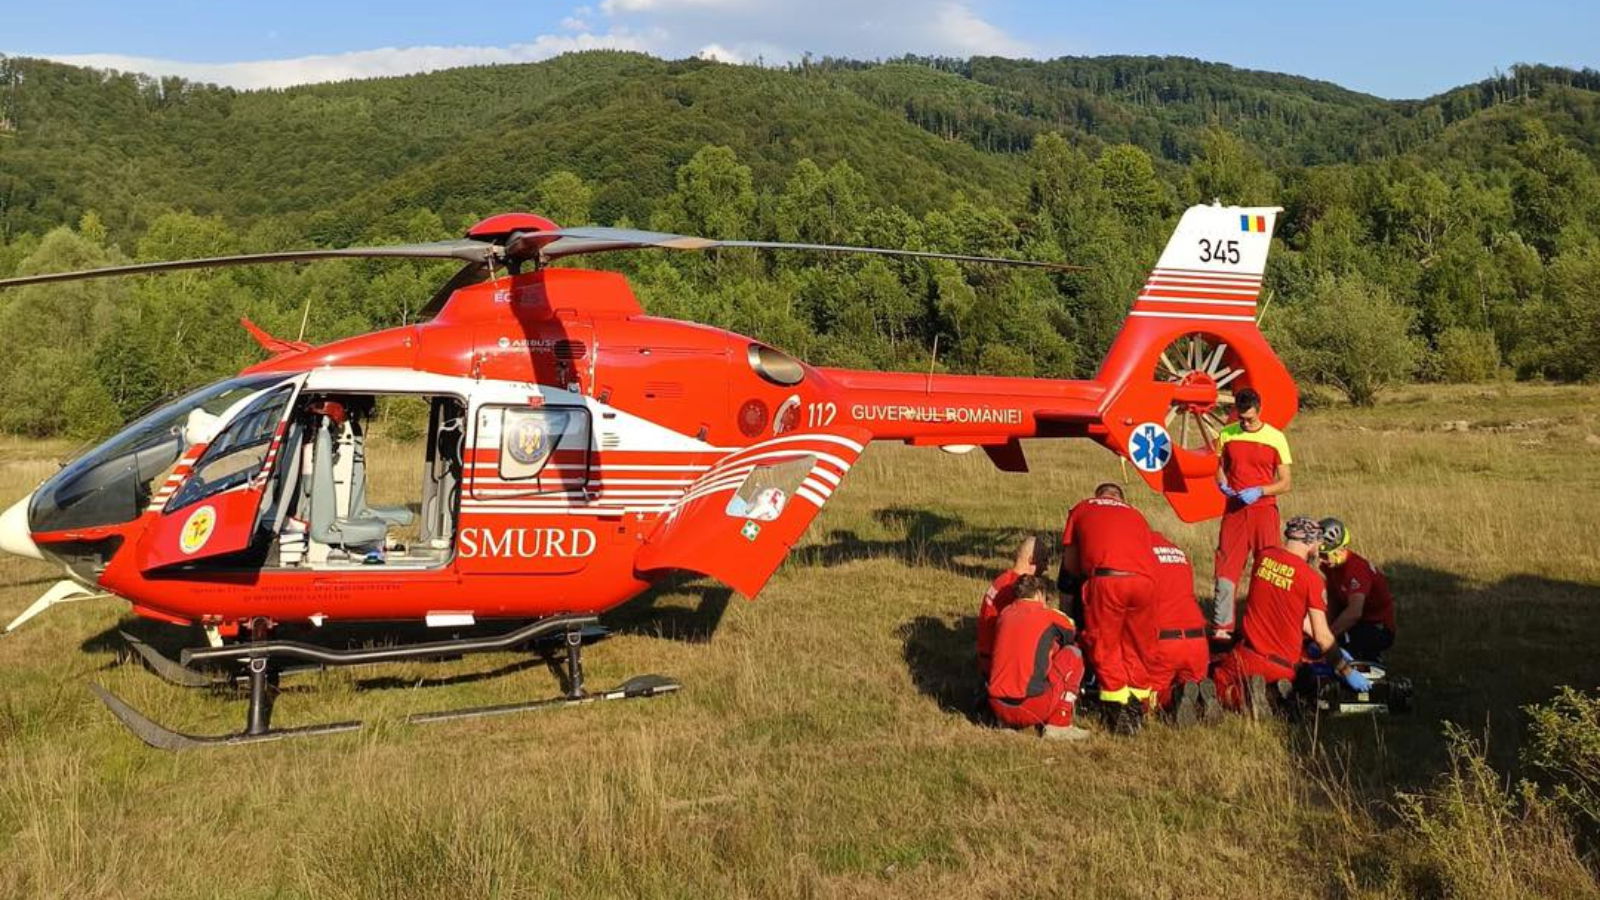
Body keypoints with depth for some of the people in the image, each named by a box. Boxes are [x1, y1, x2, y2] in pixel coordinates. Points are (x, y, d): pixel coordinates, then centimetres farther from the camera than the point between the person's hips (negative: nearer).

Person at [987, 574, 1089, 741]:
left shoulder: (1005, 613, 13)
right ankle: (1059, 725, 6)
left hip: (997, 707, 6)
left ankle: (1006, 722, 17)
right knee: (1073, 654, 12)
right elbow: (1072, 635, 23)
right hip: (1031, 710, -6)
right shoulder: (1050, 617, 0)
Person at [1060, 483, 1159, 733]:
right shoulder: (1135, 514, 32)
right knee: (1137, 647, 18)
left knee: (1105, 647, 11)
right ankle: (1137, 706, 21)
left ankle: (1119, 710, 8)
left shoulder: (1082, 509, 26)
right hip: (1144, 579, 3)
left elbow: (1069, 563, 20)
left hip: (1106, 579, -3)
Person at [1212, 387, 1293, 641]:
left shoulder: (1276, 438, -3)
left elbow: (1285, 484, -1)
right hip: (1234, 509, 2)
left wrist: (1259, 491, -16)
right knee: (1226, 567, -1)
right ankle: (1222, 627, 3)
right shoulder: (1226, 435, 4)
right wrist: (1222, 483, -5)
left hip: (1264, 509, -2)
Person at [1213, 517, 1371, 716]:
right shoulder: (1311, 577, -14)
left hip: (1248, 654, 2)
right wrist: (1347, 672, -1)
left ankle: (1244, 693, -10)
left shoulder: (1264, 556, 2)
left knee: (1216, 690, 23)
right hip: (1282, 665, -1)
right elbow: (1322, 636, -13)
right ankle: (1279, 689, -4)